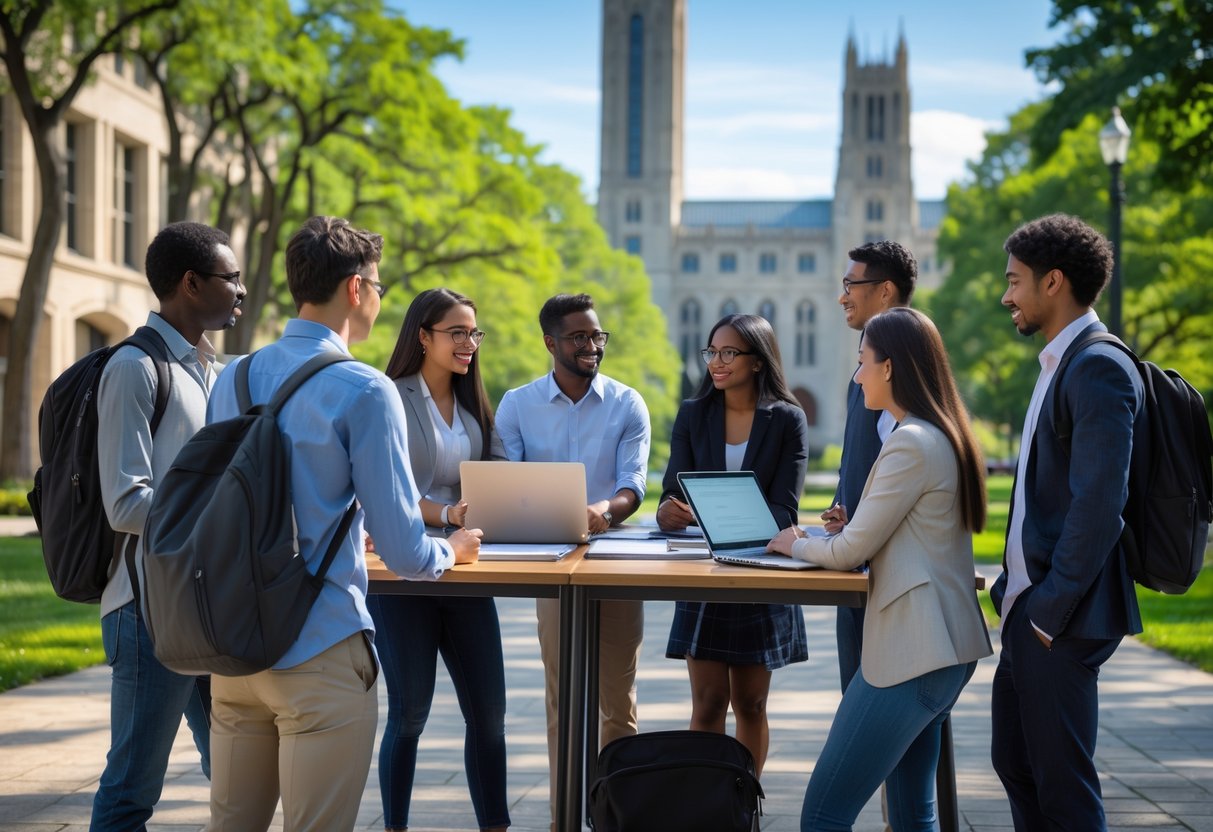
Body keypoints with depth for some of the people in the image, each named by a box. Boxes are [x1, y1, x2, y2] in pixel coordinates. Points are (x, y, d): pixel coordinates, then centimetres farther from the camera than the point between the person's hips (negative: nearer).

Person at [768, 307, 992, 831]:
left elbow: (852, 551, -13)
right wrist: (818, 539, 14)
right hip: (945, 648, 10)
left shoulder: (911, 443, -15)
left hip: (909, 651, -10)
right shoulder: (946, 436, 15)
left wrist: (795, 545, 6)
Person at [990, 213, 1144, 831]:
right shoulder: (1063, 363, 16)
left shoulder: (1099, 368, -16)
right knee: (1015, 761, 18)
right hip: (1030, 604, 10)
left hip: (1060, 615, -10)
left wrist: (1049, 611, -20)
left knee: (1061, 782, -3)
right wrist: (1014, 588, 15)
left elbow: (1100, 502, -23)